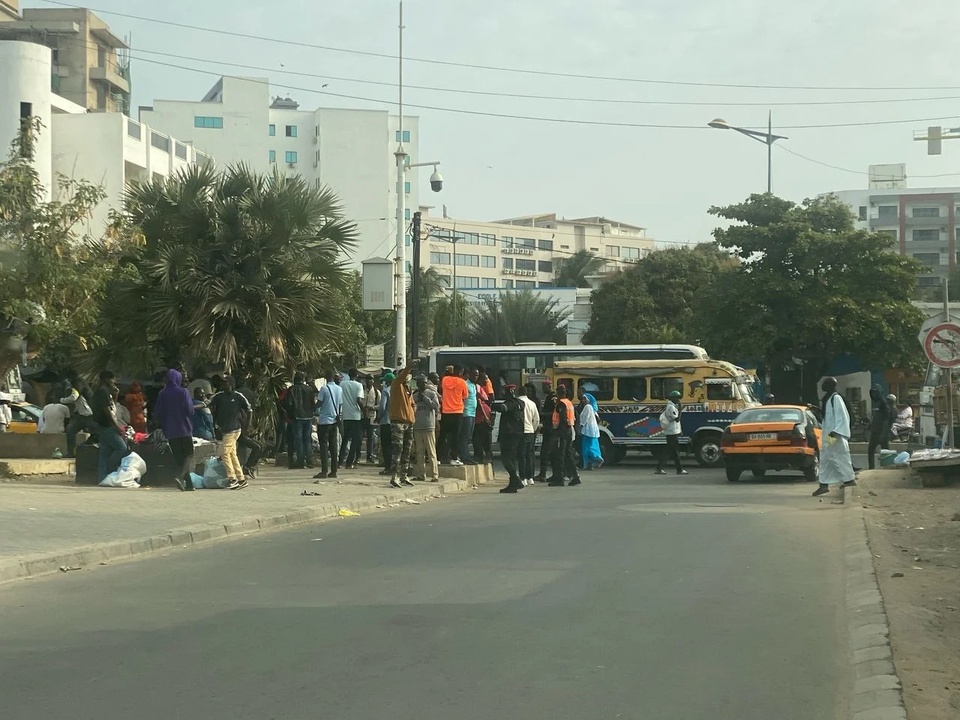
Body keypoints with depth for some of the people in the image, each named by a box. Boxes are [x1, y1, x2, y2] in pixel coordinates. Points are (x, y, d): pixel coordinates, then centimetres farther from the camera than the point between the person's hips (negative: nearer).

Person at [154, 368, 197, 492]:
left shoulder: (162, 394, 1)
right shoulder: (183, 392, -9)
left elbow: (158, 413, 4)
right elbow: (190, 410, -10)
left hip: (170, 432, 4)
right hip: (184, 430, -3)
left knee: (178, 457, 10)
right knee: (189, 455, 5)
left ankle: (188, 484, 8)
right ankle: (180, 476, -20)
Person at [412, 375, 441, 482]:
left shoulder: (432, 394, 2)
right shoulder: (415, 396, 15)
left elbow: (436, 406, -10)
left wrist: (425, 398, -10)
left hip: (429, 427, -4)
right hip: (417, 427, 4)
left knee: (431, 452, -7)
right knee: (419, 452, 5)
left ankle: (435, 475, -7)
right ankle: (421, 474, 9)